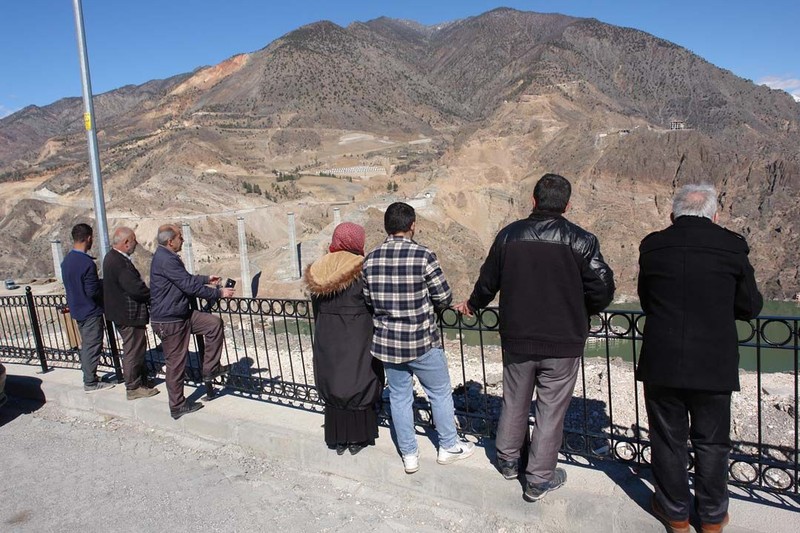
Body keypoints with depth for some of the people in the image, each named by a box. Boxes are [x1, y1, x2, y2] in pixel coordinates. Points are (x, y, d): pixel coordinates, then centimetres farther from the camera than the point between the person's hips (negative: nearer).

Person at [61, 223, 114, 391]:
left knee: (86, 345, 18)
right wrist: (104, 283, -5)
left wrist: (99, 283, 14)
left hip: (77, 310, 9)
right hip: (91, 312, -9)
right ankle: (90, 382, 9)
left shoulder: (67, 260, 5)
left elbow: (70, 285, 14)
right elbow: (93, 291, -24)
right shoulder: (87, 263, -23)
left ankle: (89, 377, 27)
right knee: (92, 346, 1)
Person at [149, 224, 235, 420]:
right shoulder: (166, 260, -23)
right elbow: (190, 286, -24)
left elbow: (185, 279, 24)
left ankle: (210, 369, 12)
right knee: (176, 363, 1)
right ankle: (177, 406, 16)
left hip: (181, 314, 10)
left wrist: (206, 279, 27)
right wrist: (219, 293, -16)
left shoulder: (166, 257, 9)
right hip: (169, 321, -10)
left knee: (215, 323, 6)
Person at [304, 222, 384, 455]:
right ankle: (357, 439, 20)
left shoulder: (317, 271, 0)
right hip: (358, 341, -4)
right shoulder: (363, 269, -15)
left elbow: (316, 309, 7)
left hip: (326, 341, 5)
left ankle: (337, 439, 25)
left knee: (332, 384, 16)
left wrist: (325, 333, 17)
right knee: (360, 385, 10)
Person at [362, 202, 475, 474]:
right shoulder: (423, 256, -17)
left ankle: (409, 456, 27)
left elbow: (369, 300, 6)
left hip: (386, 341, 4)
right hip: (422, 341, -4)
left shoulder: (370, 259, -4)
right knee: (440, 393, 17)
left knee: (399, 397, 16)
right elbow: (444, 298, -11)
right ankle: (449, 447, 32)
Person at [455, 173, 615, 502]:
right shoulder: (581, 240, -11)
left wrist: (473, 305, 27)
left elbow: (488, 281, 7)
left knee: (514, 401, 19)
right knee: (551, 409, 9)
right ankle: (539, 480, 20)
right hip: (562, 342, -3)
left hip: (516, 338, 3)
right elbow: (602, 290, -7)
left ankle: (508, 460, 37)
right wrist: (582, 314, 14)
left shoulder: (509, 235, -2)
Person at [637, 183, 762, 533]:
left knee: (668, 439, 14)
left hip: (661, 363, 0)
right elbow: (750, 307, 3)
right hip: (714, 365, 0)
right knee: (711, 442, 17)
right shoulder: (731, 246, -6)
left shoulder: (652, 246, -3)